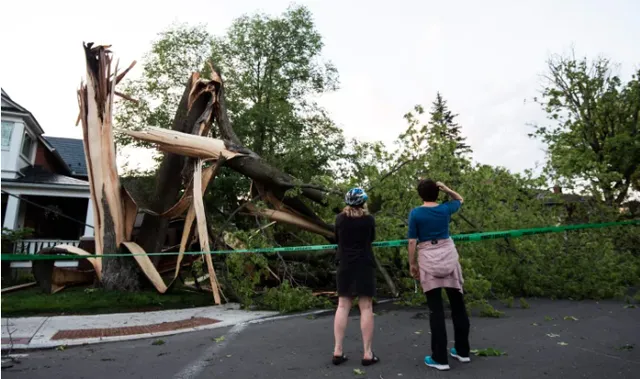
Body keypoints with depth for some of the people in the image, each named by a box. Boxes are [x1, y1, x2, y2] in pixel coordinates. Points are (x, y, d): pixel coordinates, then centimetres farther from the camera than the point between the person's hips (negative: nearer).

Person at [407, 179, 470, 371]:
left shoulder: (415, 213, -6)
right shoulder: (445, 209, 1)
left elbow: (412, 242, -7)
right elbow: (460, 199, 23)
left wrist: (412, 264, 3)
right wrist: (447, 189, 8)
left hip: (428, 260, -2)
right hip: (449, 256, 3)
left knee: (436, 309, 1)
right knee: (457, 304, 13)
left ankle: (440, 358, 5)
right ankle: (462, 351, 25)